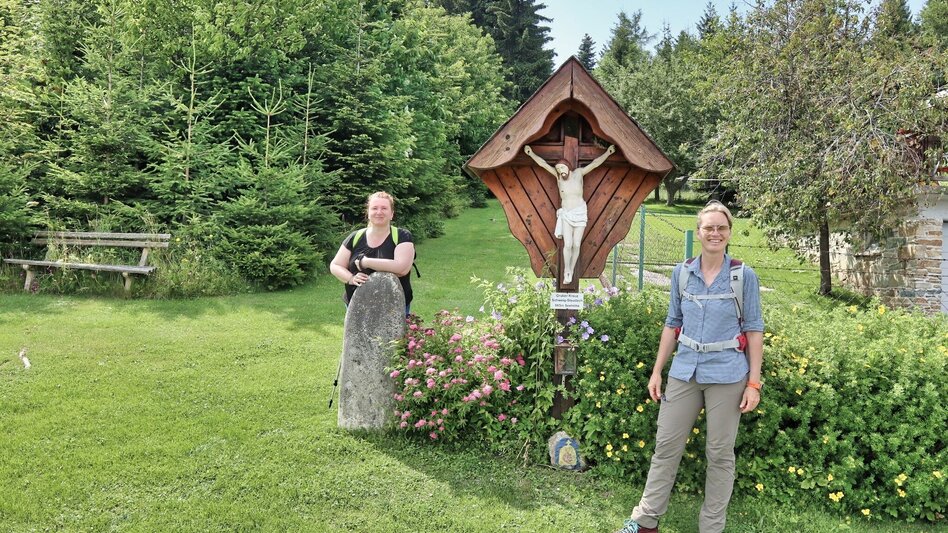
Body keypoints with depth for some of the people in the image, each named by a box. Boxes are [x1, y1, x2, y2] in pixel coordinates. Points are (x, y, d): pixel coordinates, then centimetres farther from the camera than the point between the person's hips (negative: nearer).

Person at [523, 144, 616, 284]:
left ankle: (571, 271, 17)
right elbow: (543, 164, -3)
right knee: (568, 244, -10)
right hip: (566, 214, 0)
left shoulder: (578, 173, -7)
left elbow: (594, 163, -8)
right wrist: (531, 154, -5)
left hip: (580, 214, 0)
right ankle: (566, 272, 8)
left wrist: (607, 153, -13)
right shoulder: (559, 176, -5)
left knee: (576, 245, 1)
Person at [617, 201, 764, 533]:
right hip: (684, 372, 3)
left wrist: (754, 382, -7)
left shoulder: (744, 275, -4)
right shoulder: (681, 273, 4)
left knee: (720, 453, 7)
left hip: (726, 375, -3)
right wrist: (657, 371, 8)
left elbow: (754, 329, -2)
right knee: (666, 445, 7)